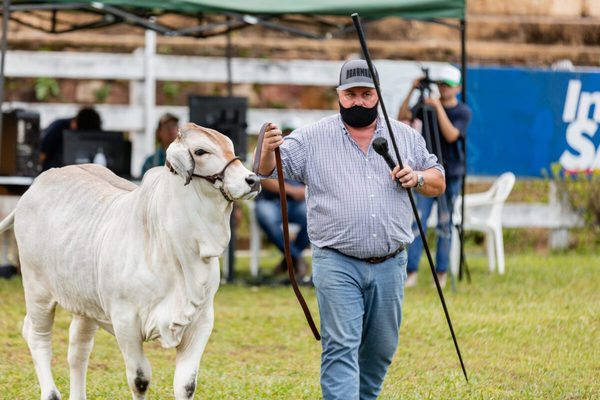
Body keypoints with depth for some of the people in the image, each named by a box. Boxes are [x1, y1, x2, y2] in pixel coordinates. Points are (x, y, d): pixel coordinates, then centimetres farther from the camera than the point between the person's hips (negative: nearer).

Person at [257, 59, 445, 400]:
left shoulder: (407, 137, 11)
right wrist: (269, 150, -26)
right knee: (341, 347, -12)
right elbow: (268, 171, -3)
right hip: (337, 265, -3)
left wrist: (419, 178, -5)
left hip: (389, 266, 3)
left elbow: (439, 183, 18)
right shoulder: (312, 138, 2)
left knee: (381, 349, 12)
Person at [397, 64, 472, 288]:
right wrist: (412, 91, -13)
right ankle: (411, 272, -9)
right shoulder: (427, 106, 7)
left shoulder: (463, 112, -1)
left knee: (445, 225, 2)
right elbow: (402, 117, -5)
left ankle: (441, 273, 11)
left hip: (450, 175, -2)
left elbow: (451, 135, -17)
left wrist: (438, 107, -21)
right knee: (418, 221, -7)